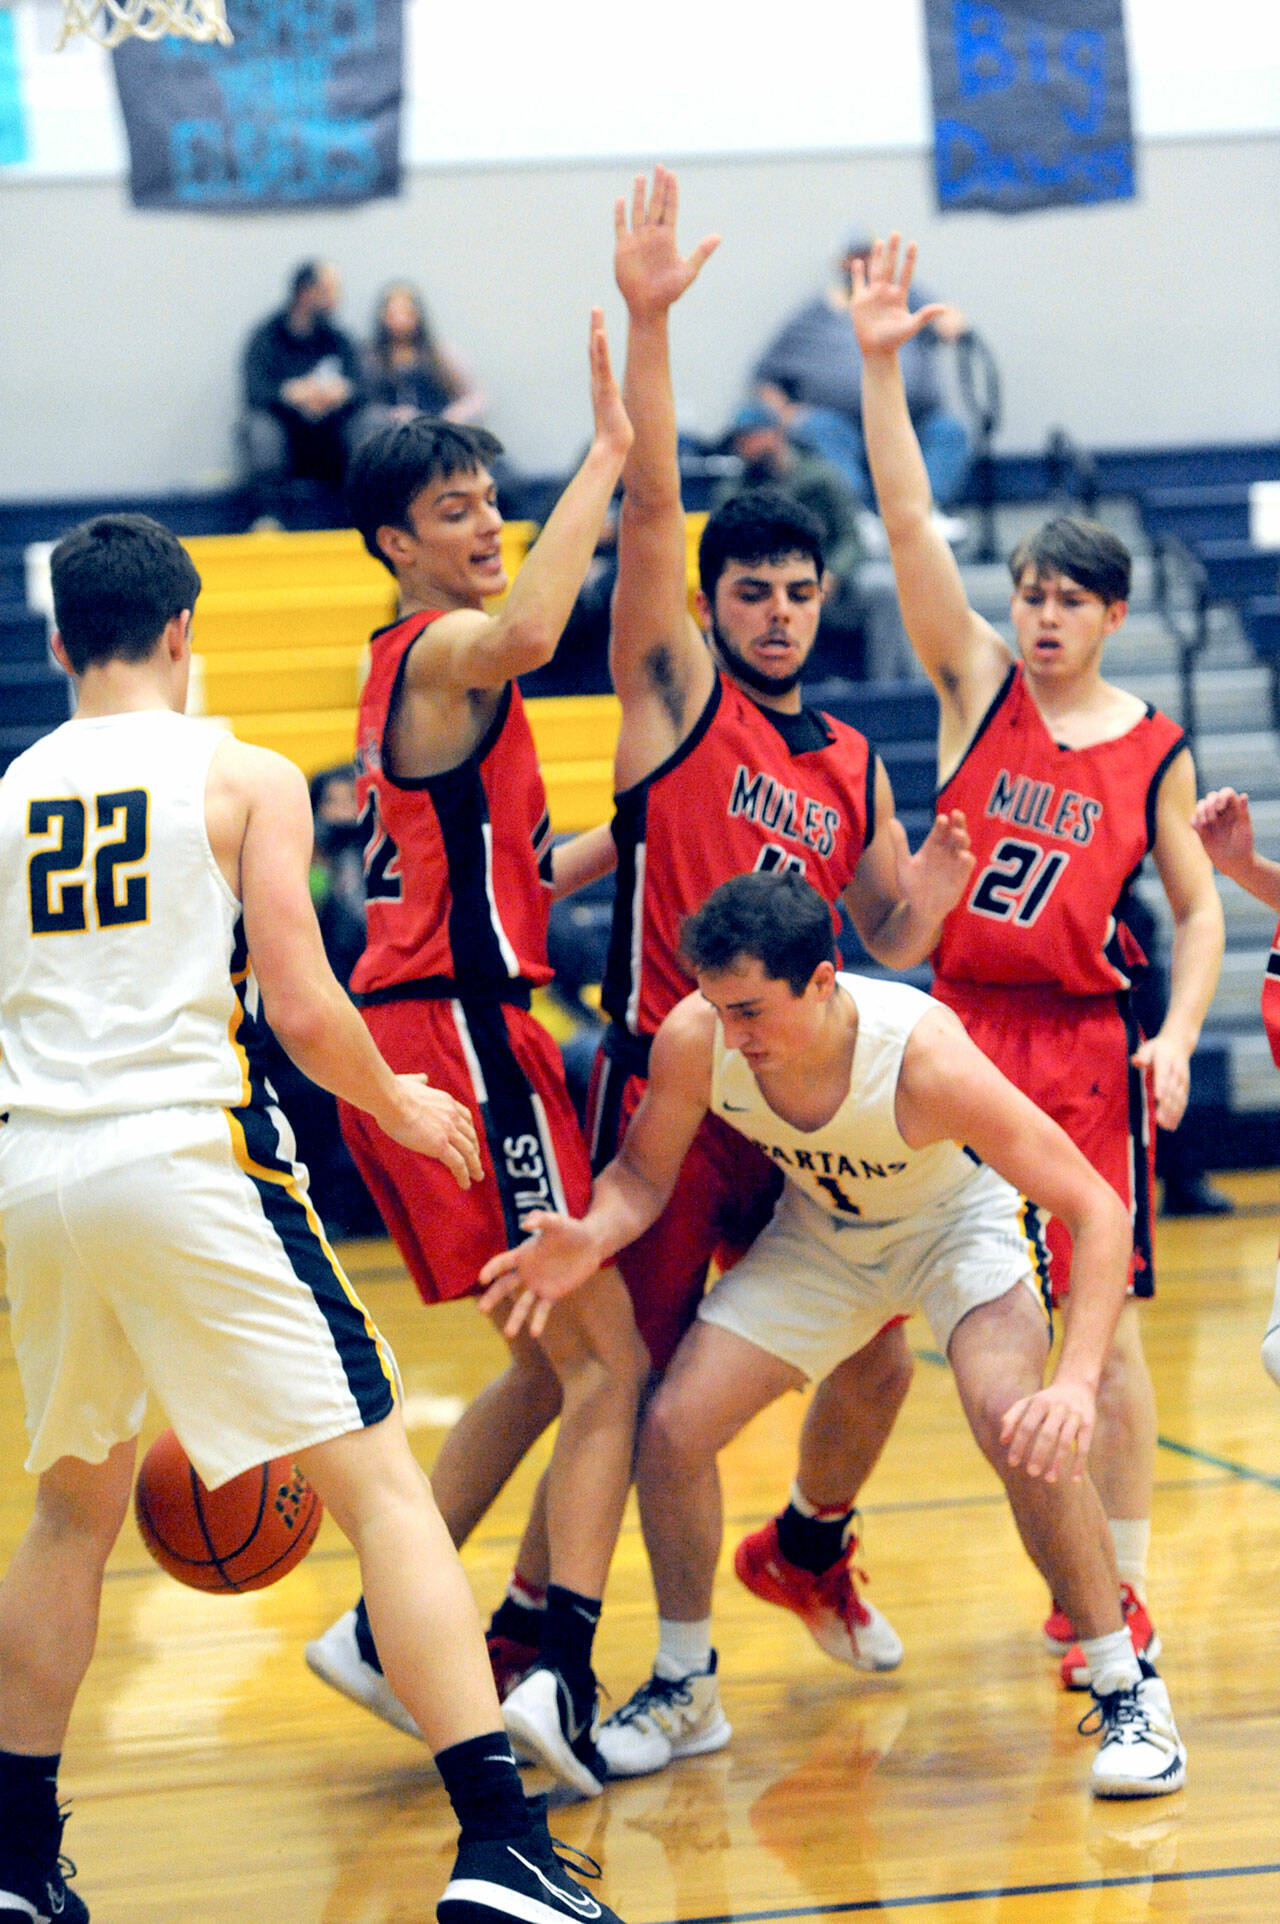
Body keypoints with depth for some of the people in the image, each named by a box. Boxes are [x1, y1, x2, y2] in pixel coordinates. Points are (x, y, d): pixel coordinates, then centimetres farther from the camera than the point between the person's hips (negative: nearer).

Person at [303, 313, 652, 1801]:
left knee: (554, 1363, 18)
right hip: (457, 1029, -10)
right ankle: (562, 1674, -19)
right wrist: (606, 456, -31)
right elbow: (527, 633, -37)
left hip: (428, 1028, 10)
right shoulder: (443, 652, -10)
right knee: (608, 1366, -11)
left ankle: (385, 1632, 20)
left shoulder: (409, 671, 20)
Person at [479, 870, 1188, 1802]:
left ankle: (1128, 1688, -12)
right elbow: (643, 1173, -8)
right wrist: (593, 1237, -32)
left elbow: (1099, 1208, -35)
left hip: (963, 1214, -4)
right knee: (672, 1430, -7)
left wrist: (1079, 1383, -46)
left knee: (1016, 1422, -30)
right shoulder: (694, 1040, -28)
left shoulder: (925, 1054, -39)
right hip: (822, 1228, 5)